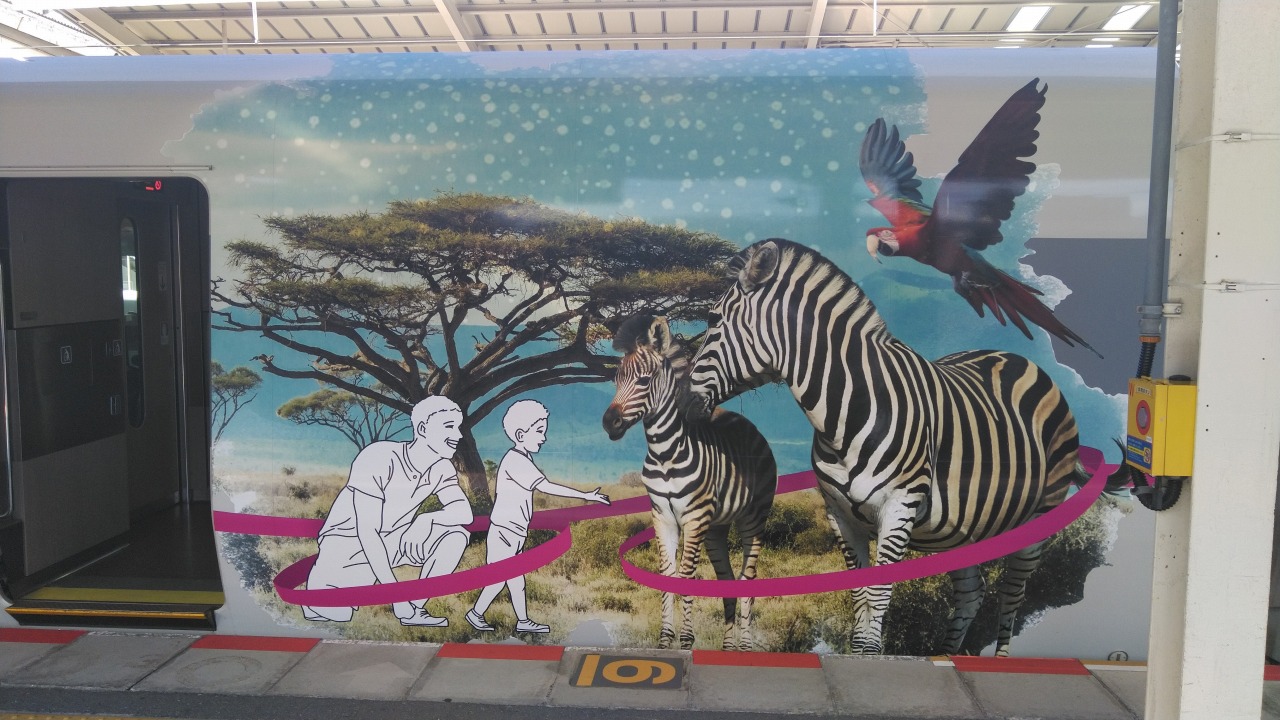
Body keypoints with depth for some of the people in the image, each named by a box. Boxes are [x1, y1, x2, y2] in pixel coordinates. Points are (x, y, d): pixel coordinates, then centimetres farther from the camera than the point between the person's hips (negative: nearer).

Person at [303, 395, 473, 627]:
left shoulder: (442, 468, -6)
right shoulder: (380, 457, -26)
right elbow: (366, 531, -26)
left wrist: (422, 520, -28)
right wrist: (395, 592, -26)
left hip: (396, 538, 6)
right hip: (349, 540, -5)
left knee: (456, 533, -15)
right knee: (333, 615, -25)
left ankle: (414, 610, -6)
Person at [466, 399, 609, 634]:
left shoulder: (520, 460, 9)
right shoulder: (515, 460, -22)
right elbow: (546, 487, -29)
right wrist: (585, 496, -29)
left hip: (514, 532, 9)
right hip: (504, 532, -9)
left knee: (516, 577, 13)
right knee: (500, 578, 1)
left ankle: (523, 621, 20)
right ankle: (476, 613, 18)